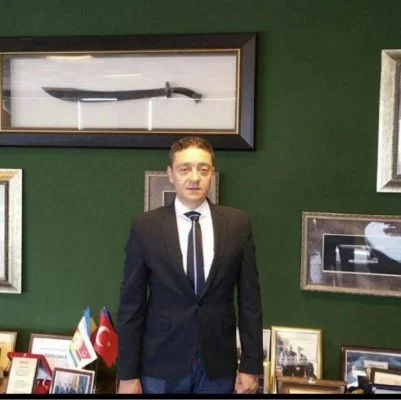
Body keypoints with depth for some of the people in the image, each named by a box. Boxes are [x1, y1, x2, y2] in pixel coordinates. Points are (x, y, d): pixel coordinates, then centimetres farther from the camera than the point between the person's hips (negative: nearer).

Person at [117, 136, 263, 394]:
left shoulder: (237, 224, -2)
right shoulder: (145, 226, -5)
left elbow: (249, 299, 0)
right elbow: (131, 305, -4)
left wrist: (251, 365, -1)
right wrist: (127, 374, -5)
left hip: (218, 365, 1)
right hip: (160, 365, -1)